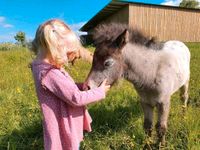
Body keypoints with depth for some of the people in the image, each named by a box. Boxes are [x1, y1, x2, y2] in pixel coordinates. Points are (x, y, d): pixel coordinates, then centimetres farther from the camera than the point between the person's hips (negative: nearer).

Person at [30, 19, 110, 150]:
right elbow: (77, 98, -28)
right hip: (64, 129, -9)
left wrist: (81, 86, -4)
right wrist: (100, 92, -15)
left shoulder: (49, 68, 0)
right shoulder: (52, 74, -31)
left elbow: (66, 88, 12)